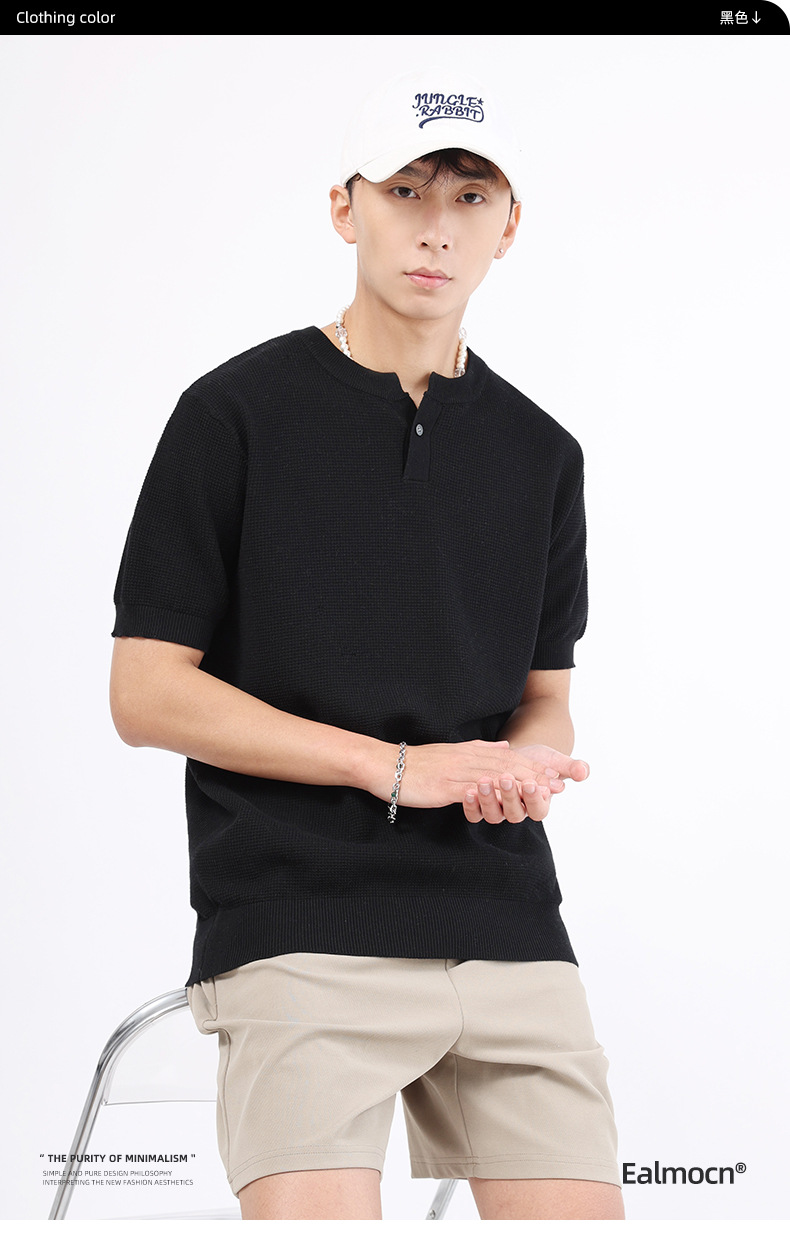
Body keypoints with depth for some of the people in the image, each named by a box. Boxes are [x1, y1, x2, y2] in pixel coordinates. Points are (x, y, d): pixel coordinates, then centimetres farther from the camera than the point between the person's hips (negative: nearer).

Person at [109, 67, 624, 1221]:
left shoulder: (542, 453, 14)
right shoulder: (235, 414, 0)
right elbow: (147, 694, -3)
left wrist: (523, 766, -4)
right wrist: (396, 766, -10)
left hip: (511, 932, 4)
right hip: (300, 936, -4)